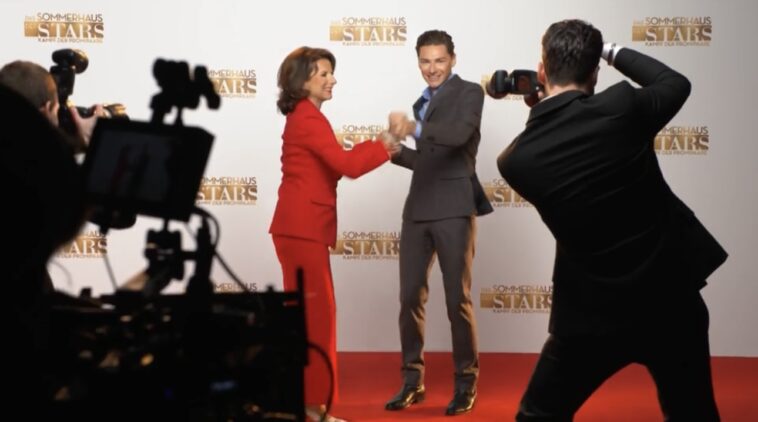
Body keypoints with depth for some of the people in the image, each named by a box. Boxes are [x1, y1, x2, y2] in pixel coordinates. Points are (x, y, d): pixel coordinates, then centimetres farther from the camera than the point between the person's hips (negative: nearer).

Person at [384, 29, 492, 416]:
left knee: (457, 298, -2)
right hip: (417, 209, 7)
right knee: (410, 297, 5)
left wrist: (414, 127, -37)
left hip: (454, 208, -6)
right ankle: (412, 380, 15)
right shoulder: (422, 103, 19)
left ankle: (466, 382, 9)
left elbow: (459, 134, -23)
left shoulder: (469, 93, -3)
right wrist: (393, 149, 6)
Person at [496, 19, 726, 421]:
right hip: (670, 298, 1)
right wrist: (612, 51, 21)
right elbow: (675, 84, 10)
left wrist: (538, 106, 17)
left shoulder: (516, 158, -9)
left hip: (593, 313, 0)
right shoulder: (622, 108, -12)